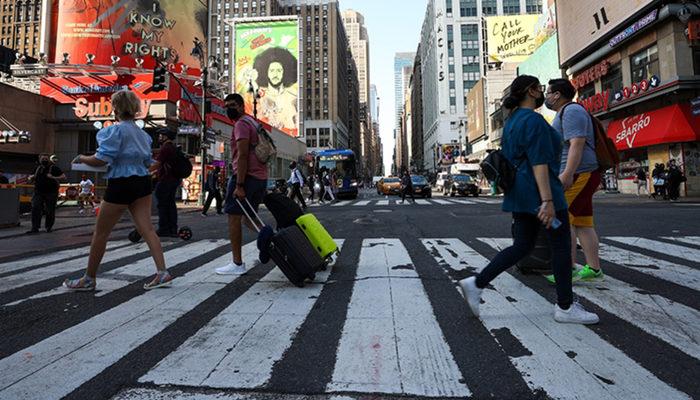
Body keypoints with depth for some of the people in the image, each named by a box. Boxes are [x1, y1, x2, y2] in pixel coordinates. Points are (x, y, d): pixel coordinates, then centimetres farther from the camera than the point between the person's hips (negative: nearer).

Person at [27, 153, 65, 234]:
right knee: (35, 209, -7)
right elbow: (31, 179, 25)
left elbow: (63, 177, -8)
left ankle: (49, 227, 17)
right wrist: (31, 177, 2)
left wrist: (53, 178, -21)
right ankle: (35, 228, -5)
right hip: (38, 193, 4)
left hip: (51, 193, -4)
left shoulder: (54, 168, -1)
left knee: (50, 211, 1)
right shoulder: (37, 169, 14)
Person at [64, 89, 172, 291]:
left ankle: (89, 279, 21)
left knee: (101, 233, 8)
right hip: (142, 182, 7)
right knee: (147, 228, 3)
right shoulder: (142, 133, 11)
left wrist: (82, 158, 2)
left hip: (120, 184, -7)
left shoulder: (115, 130, -11)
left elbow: (101, 160, -16)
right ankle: (162, 273, -3)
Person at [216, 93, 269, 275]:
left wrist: (239, 185, -22)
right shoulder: (254, 123, 22)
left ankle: (237, 264, 1)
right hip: (261, 177, 10)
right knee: (248, 217, 17)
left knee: (234, 217, -3)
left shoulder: (241, 124, -7)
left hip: (245, 175, -9)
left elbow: (242, 155, -18)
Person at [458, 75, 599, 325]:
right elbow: (539, 162, -21)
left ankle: (476, 284, 3)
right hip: (539, 191, -9)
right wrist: (547, 201, -24)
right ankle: (565, 307, 14)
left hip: (519, 192, 9)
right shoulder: (533, 120, -12)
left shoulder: (512, 121, 17)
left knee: (522, 246, 10)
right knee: (561, 245, 4)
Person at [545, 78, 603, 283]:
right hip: (578, 176, 10)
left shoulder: (571, 110, -8)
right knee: (582, 224, 8)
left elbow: (577, 144, -21)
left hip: (578, 175, -10)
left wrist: (567, 173, -30)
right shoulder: (565, 113, 24)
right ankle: (593, 269, 11)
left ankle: (569, 269, -9)